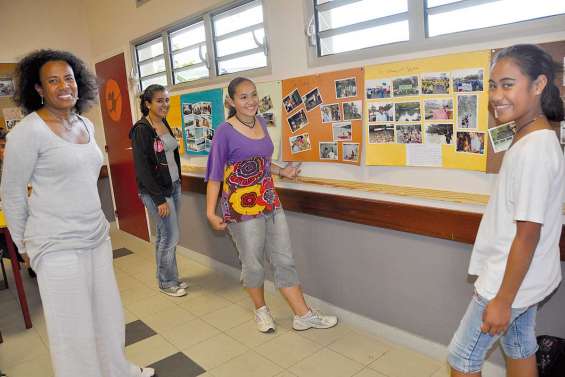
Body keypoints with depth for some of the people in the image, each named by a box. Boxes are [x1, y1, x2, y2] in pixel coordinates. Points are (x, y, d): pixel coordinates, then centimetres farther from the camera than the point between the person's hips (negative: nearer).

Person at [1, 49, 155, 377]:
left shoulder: (86, 125, 7)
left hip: (97, 236, 7)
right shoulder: (28, 131, -13)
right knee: (73, 328, 7)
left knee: (109, 313, 19)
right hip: (58, 245, -7)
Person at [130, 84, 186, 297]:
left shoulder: (165, 124, 9)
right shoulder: (141, 129, -14)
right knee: (171, 236, -2)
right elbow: (142, 168, -17)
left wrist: (178, 180, 13)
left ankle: (166, 278, 27)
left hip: (174, 186, 7)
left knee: (164, 236, 15)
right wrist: (159, 199, -18)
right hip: (156, 191, -7)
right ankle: (167, 283, 17)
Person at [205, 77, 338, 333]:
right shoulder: (225, 132, -12)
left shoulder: (261, 123, 7)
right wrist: (210, 212, -15)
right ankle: (261, 310, 34)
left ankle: (303, 315, 20)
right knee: (253, 263, 10)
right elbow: (215, 174, -10)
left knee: (284, 260, 10)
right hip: (242, 206, -6)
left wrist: (282, 171, 6)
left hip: (270, 202, 6)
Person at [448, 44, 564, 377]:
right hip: (525, 279, 9)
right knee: (520, 350, 23)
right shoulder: (538, 139, 4)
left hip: (511, 281, -9)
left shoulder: (532, 150, -26)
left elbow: (528, 235, -24)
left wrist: (502, 300, -18)